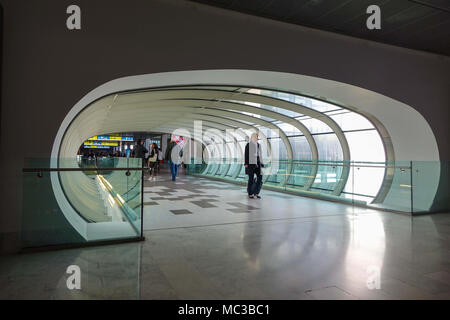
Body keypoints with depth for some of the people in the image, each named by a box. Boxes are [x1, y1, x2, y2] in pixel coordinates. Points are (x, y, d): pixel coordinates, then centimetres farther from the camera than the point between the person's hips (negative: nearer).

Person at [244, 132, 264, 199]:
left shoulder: (258, 145, 16)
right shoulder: (248, 145, -3)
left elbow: (260, 155, 18)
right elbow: (246, 154, -7)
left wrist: (261, 164, 13)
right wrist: (246, 163, -15)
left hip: (258, 163, 6)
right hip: (251, 163, -6)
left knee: (260, 178, -2)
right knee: (251, 179, -2)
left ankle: (256, 193, 9)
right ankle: (250, 194, 8)